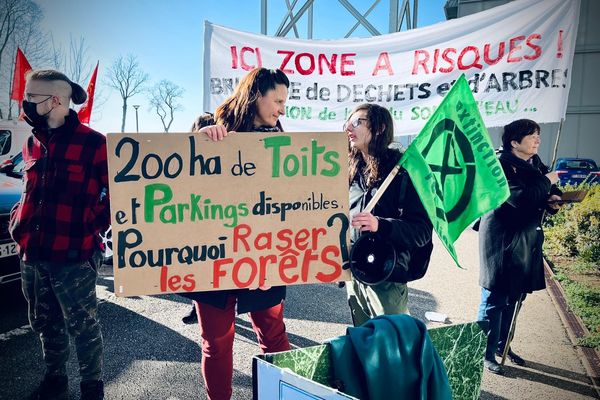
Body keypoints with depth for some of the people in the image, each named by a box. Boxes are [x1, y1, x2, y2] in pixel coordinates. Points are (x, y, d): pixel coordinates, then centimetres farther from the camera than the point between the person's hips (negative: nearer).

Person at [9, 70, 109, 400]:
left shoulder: (92, 143, -10)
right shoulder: (32, 144, 12)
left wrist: (93, 229, -12)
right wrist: (17, 221, 11)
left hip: (74, 256, -7)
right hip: (31, 254, 7)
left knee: (82, 326, 5)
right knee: (45, 323, 20)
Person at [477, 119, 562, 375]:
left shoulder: (535, 164, 11)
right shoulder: (501, 164, -15)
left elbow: (546, 195, 17)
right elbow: (520, 197, -28)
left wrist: (553, 200, -6)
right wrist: (547, 182, -13)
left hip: (526, 241, 8)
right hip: (502, 240, -8)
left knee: (513, 298, 16)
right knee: (495, 299, 0)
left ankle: (502, 345, 32)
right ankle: (486, 353, 13)